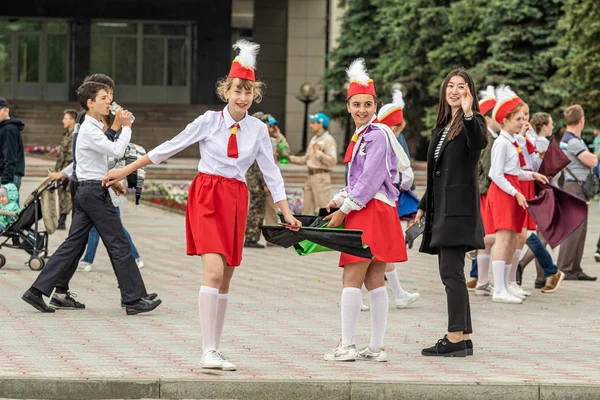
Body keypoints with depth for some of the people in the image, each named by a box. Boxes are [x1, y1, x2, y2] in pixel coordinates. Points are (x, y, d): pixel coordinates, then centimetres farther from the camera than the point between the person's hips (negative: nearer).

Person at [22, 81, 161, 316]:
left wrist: (111, 181, 20)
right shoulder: (90, 130, -15)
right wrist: (126, 127, -10)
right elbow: (117, 151, -23)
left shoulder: (94, 128, 18)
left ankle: (39, 291, 5)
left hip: (87, 191, 10)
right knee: (119, 246, -5)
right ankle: (134, 299, -1)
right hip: (95, 193, -10)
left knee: (73, 244, 8)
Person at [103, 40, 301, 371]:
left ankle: (215, 350, 15)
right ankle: (208, 352, -21)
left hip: (236, 201, 4)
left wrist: (287, 214, 3)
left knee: (225, 279, 7)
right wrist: (126, 170, 4)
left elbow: (271, 173, 8)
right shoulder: (209, 121, -3)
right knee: (214, 271, -18)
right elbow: (169, 148, 2)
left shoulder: (258, 130, 4)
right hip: (207, 196, -4)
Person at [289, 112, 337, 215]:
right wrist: (291, 158, 15)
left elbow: (332, 160, -18)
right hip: (311, 176, 9)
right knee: (307, 209, 11)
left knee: (322, 208, -10)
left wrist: (318, 152, -21)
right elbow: (307, 158, 22)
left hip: (321, 177, -9)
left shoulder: (328, 140, -9)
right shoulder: (314, 139, 19)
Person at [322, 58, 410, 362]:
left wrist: (344, 210, -14)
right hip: (364, 212, 10)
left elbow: (370, 180, -17)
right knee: (375, 281, 8)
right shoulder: (359, 137, 18)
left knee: (351, 279, -9)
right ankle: (377, 348, 9)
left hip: (373, 213, -10)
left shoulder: (377, 135, -12)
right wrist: (339, 201, 9)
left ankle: (347, 346, -8)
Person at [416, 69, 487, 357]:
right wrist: (423, 206, 27)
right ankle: (464, 337, 11)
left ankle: (456, 338, -13)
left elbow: (479, 143, -29)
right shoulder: (441, 128, 19)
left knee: (451, 271, -12)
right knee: (450, 272, 8)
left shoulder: (473, 121, -5)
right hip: (441, 207, 9)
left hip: (459, 207, -9)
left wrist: (467, 113, -42)